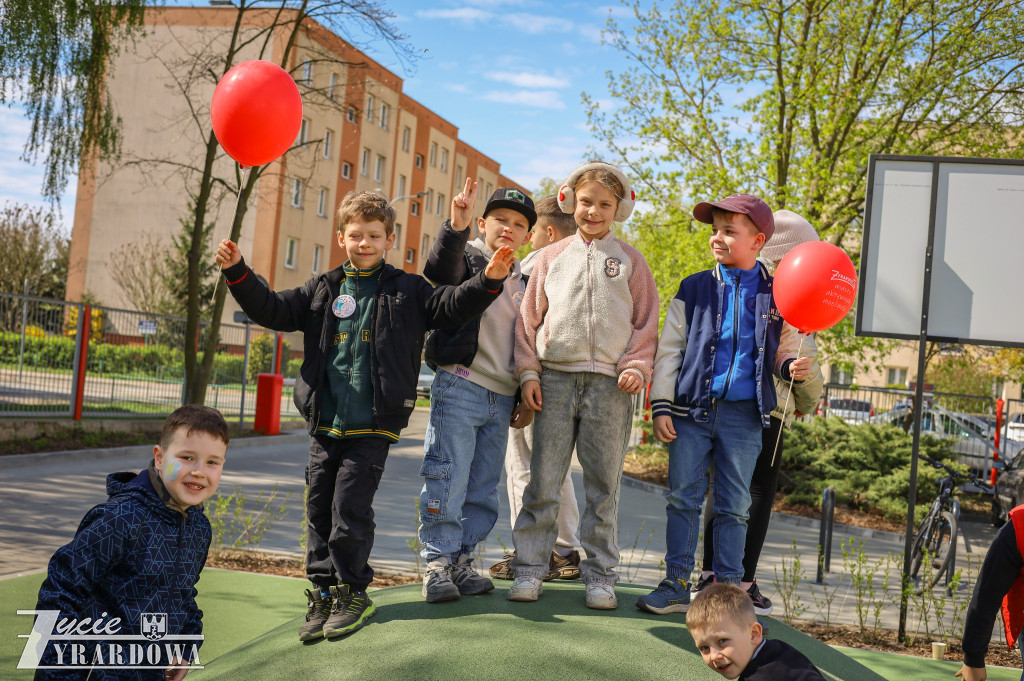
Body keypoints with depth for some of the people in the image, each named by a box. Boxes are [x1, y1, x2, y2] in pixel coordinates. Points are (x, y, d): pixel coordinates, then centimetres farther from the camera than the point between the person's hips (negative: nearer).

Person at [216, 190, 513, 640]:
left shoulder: (407, 291, 4)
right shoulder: (322, 291, 12)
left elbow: (453, 307, -4)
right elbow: (273, 310, 11)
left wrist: (489, 281, -19)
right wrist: (237, 273, 0)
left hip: (372, 426, -4)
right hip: (324, 423, 4)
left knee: (350, 510, -5)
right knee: (319, 509, 8)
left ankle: (352, 592, 14)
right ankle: (322, 592, 21)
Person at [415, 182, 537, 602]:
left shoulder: (523, 284, 19)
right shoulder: (467, 259, 1)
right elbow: (439, 271, -24)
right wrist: (456, 227, -41)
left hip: (501, 401, 6)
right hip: (459, 389, -6)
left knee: (483, 490, 8)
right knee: (448, 481, -7)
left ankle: (462, 562, 18)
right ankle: (438, 564, 3)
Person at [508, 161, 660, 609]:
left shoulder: (629, 260, 11)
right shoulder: (552, 257, 12)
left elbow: (646, 322, 10)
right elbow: (529, 317, 11)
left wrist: (637, 367, -4)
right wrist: (528, 372, 2)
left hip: (610, 385, 0)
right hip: (556, 379, 0)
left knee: (604, 484, 3)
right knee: (543, 480, -1)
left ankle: (600, 575, 12)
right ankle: (529, 568, 8)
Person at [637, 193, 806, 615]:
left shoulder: (775, 295, 5)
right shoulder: (694, 290, 4)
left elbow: (781, 350, 15)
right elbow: (668, 350, 6)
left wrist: (790, 365, -9)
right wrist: (661, 406, -1)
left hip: (744, 413, 0)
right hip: (692, 410, 0)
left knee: (734, 505, 7)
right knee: (683, 498, 3)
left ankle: (727, 588, 17)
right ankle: (677, 584, 13)